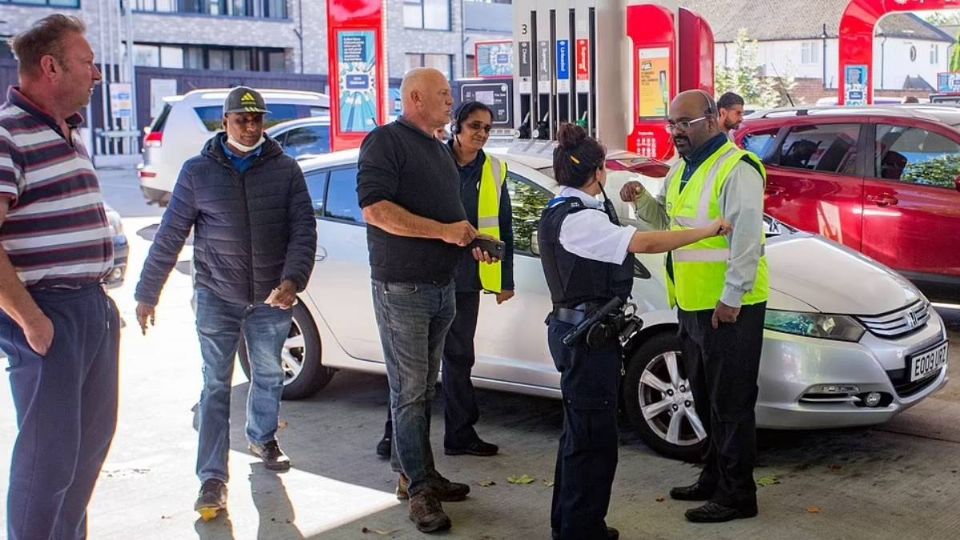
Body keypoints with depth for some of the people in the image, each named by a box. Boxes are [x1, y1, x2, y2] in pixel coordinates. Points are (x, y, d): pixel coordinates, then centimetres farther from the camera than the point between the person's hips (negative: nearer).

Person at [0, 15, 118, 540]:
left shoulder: (69, 133, 15)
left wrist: (100, 295, 17)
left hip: (94, 307, 9)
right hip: (47, 315, -9)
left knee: (92, 439, 18)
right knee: (50, 453, -2)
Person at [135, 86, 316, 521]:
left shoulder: (285, 170, 0)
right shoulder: (198, 171, -2)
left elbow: (303, 229, -5)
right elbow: (170, 236, 0)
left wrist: (293, 279, -21)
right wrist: (147, 292, 0)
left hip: (273, 297, 2)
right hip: (217, 297, -2)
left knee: (269, 375, 17)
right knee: (216, 386, -1)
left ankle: (262, 436, 42)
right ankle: (212, 477, 3)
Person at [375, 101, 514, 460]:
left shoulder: (494, 172, 8)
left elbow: (503, 229, 12)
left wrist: (506, 279, 9)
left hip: (466, 280, 4)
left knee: (459, 356, 12)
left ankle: (460, 434, 20)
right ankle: (395, 431, 14)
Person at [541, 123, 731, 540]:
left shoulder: (561, 212, 12)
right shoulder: (576, 219, -20)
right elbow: (643, 243, -29)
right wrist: (706, 231, -24)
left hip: (576, 330, 11)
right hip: (587, 335, -11)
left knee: (580, 431, 18)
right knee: (593, 437, -4)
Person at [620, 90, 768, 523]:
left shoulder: (736, 169, -15)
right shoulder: (682, 168, 15)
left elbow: (747, 240, -20)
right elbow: (666, 218, 25)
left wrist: (730, 300, -21)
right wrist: (641, 200, 4)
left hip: (729, 307, -9)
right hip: (692, 304, 9)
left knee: (730, 403, -2)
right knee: (706, 399, 18)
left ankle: (736, 495, 8)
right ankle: (714, 478, 31)